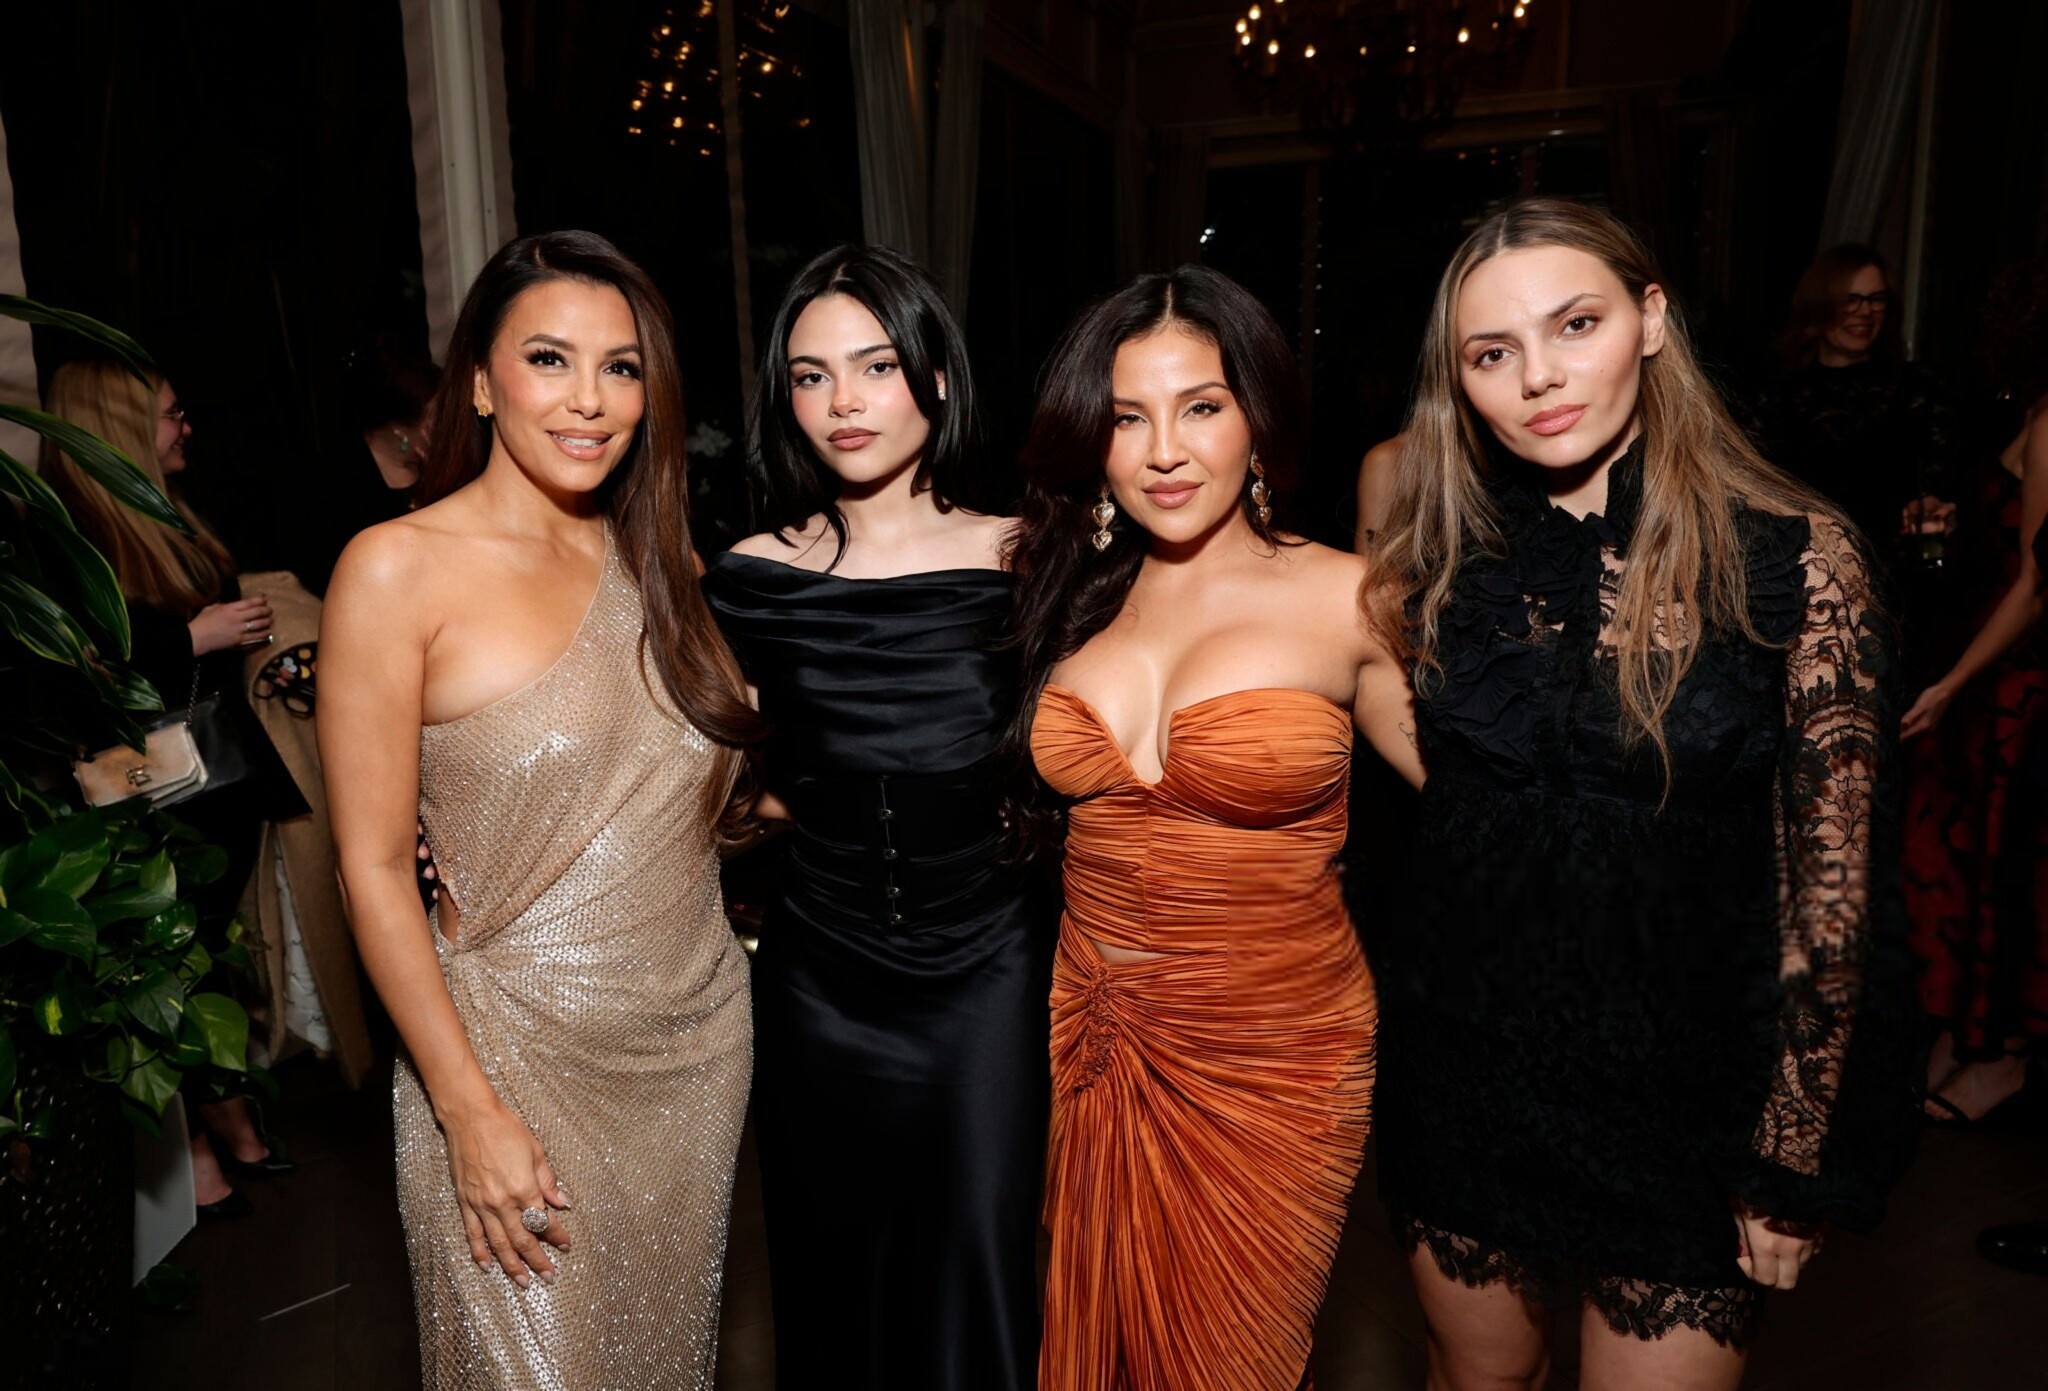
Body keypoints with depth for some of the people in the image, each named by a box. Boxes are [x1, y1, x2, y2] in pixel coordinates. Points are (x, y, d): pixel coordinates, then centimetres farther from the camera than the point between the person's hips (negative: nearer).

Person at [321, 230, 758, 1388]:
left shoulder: (656, 556, 4)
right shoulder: (401, 568, -13)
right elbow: (373, 868, -12)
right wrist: (471, 1112, -13)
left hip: (701, 1030, 5)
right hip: (521, 1050, -5)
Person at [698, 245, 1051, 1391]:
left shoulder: (1018, 562, -6)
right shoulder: (756, 578, -2)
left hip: (988, 974, -1)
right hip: (822, 982, 2)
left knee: (977, 1285, 9)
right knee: (831, 1285, 17)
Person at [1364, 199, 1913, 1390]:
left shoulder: (1794, 558, -13)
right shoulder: (1446, 560, -3)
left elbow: (1833, 881, -10)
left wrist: (1795, 1165, -7)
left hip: (1683, 1097, -2)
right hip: (1465, 1073, 3)